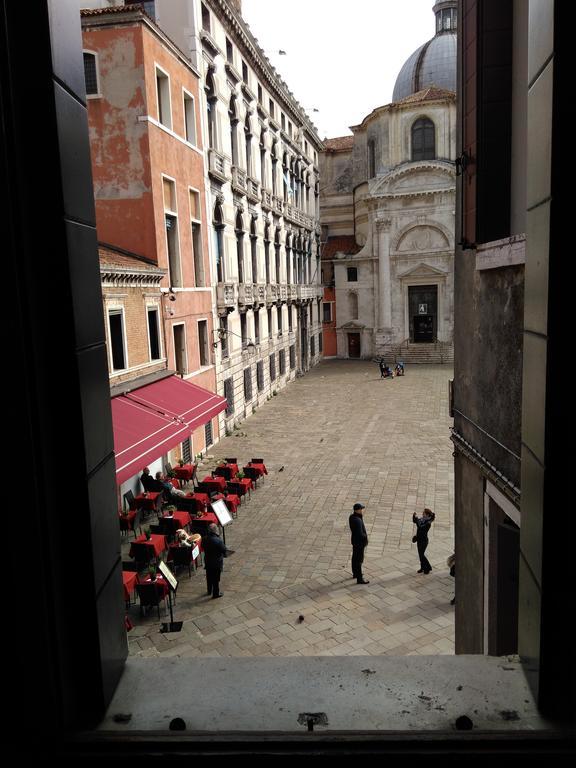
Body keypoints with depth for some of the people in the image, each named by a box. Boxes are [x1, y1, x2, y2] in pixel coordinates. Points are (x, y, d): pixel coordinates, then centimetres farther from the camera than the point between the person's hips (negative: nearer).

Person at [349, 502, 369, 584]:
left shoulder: (351, 517, -4)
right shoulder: (357, 520, -33)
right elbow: (360, 534, -31)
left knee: (355, 557, 23)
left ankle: (355, 573, 40)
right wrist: (365, 536, -11)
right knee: (359, 560, 1)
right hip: (359, 542, -9)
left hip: (355, 540, 9)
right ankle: (359, 579, 11)